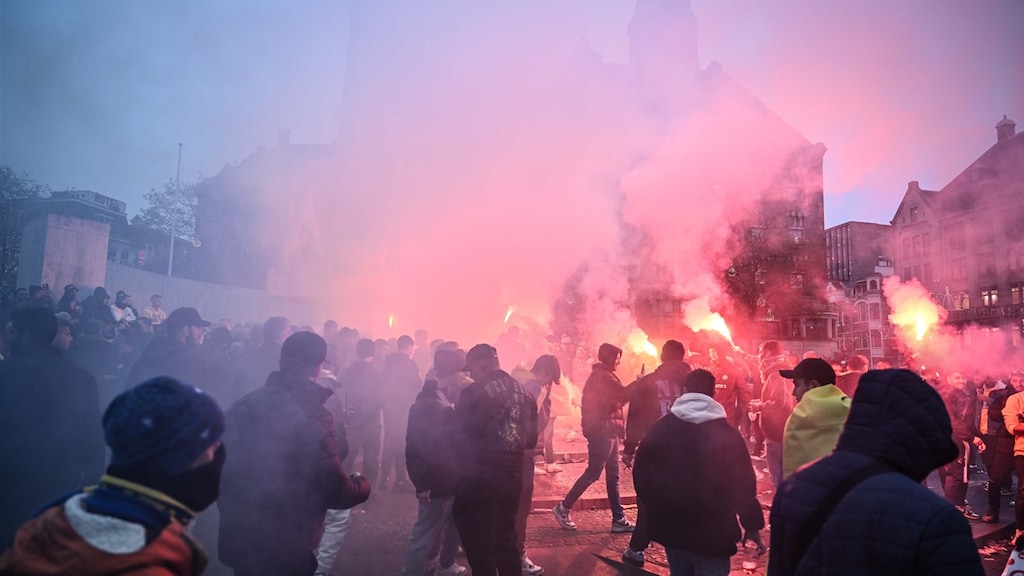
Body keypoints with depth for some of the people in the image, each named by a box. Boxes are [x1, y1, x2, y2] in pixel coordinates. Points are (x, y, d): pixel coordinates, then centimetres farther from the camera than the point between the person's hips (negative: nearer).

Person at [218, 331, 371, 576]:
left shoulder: (242, 405, 0)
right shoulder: (312, 416, -19)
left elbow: (222, 466, 9)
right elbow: (334, 490, -18)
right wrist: (362, 485, 2)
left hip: (238, 540, 7)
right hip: (285, 548, -6)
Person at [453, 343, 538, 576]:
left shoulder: (473, 393, -13)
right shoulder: (524, 392, 6)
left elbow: (458, 436, -9)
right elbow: (531, 440, 11)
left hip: (478, 479, -6)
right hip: (512, 477, 6)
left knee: (479, 546, 9)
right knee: (506, 540, 22)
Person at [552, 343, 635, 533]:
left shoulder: (600, 375, 18)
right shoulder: (603, 376, -14)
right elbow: (623, 395, -22)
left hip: (606, 431, 10)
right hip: (602, 431, -10)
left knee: (613, 475, 9)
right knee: (593, 473, -4)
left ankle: (619, 519, 12)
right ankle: (563, 508, 6)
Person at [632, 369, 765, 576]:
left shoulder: (658, 428, -1)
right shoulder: (726, 433, -9)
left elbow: (641, 474, 4)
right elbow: (743, 484, -8)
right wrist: (752, 525, 3)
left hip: (670, 528, 4)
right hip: (713, 532, -3)